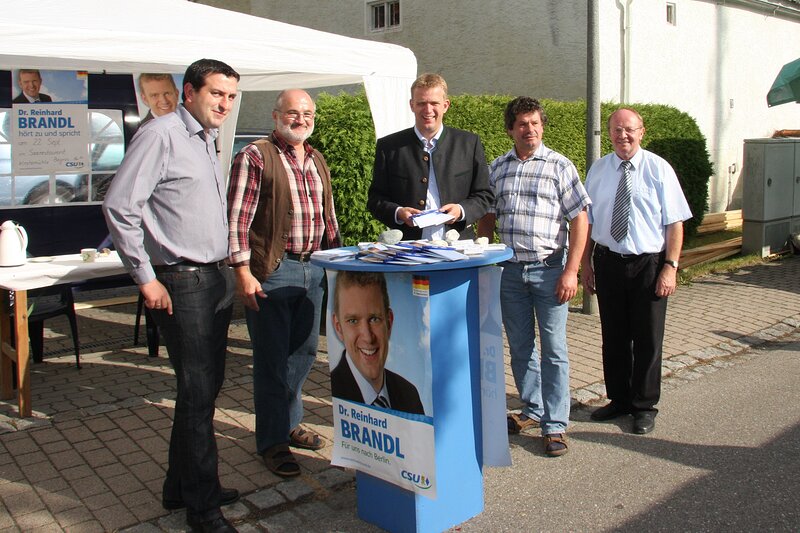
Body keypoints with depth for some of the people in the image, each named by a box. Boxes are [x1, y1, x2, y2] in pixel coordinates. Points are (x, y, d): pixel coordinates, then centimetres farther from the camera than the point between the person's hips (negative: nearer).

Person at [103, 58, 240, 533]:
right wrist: (147, 278, -15)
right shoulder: (161, 135, -11)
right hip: (182, 283, -9)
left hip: (217, 278, 9)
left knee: (207, 386, 15)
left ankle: (183, 487, 30)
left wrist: (230, 270, 17)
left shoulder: (206, 141, 17)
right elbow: (120, 206, -16)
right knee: (198, 392, -3)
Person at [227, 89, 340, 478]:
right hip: (272, 271, -7)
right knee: (272, 358, 1)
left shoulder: (316, 161, 17)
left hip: (314, 268, 7)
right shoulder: (255, 157, -6)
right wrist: (243, 272, -18)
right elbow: (237, 219, -12)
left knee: (304, 351, 15)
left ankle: (290, 423, 32)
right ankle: (271, 440, 14)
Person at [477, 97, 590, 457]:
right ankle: (533, 410, 29)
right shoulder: (497, 168, 9)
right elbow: (487, 218, 15)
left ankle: (555, 425, 10)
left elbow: (580, 220, -6)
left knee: (553, 349, 0)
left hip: (549, 268, -4)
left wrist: (571, 271, -13)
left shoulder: (559, 166, -3)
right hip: (510, 269, 4)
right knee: (519, 346, 13)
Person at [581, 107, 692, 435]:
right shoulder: (598, 170, 5)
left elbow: (675, 223, -6)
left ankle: (644, 407, 23)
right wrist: (586, 263, 4)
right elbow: (587, 220, 8)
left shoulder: (658, 169, -5)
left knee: (647, 339, 6)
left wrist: (670, 267, -13)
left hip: (649, 264, -3)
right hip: (608, 263, 3)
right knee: (613, 337, 13)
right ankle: (618, 400, 31)